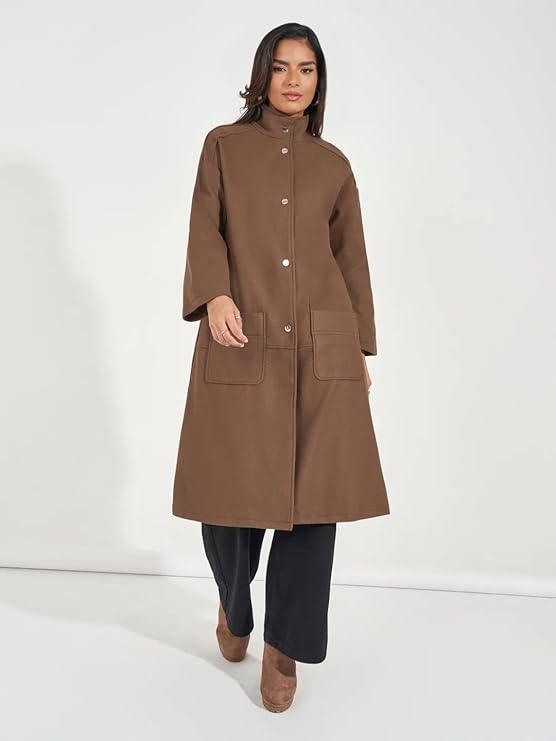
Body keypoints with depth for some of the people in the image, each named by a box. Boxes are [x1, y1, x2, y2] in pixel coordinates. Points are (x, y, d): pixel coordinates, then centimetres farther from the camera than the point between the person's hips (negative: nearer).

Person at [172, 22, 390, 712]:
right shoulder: (224, 144, 12)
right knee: (233, 491, 0)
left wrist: (362, 348, 14)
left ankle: (284, 649, 15)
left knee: (316, 496, -3)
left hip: (322, 348, 2)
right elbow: (205, 229, 0)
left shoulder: (333, 163, 16)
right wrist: (215, 296, -19)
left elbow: (351, 259, 17)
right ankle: (233, 605, 34)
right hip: (241, 346, -1)